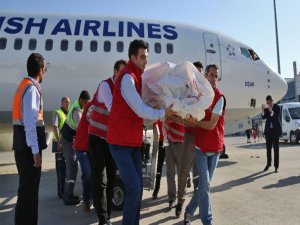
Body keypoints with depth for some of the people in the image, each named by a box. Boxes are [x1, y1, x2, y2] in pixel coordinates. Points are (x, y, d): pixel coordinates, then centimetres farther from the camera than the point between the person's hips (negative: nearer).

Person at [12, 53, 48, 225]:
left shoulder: (25, 86, 15)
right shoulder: (32, 89, -14)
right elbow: (30, 123, -21)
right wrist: (36, 151, -21)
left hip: (23, 146, 10)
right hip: (29, 147, -10)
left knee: (29, 188, 18)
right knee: (29, 190, -1)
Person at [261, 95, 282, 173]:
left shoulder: (277, 107, -8)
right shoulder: (266, 107, 1)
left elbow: (277, 117, -19)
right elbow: (263, 117, -8)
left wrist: (271, 111, -33)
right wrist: (263, 110, -25)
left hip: (275, 129, -3)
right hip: (268, 129, 3)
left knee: (276, 148, -3)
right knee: (268, 147, 9)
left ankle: (276, 166, 0)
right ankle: (268, 164, 22)